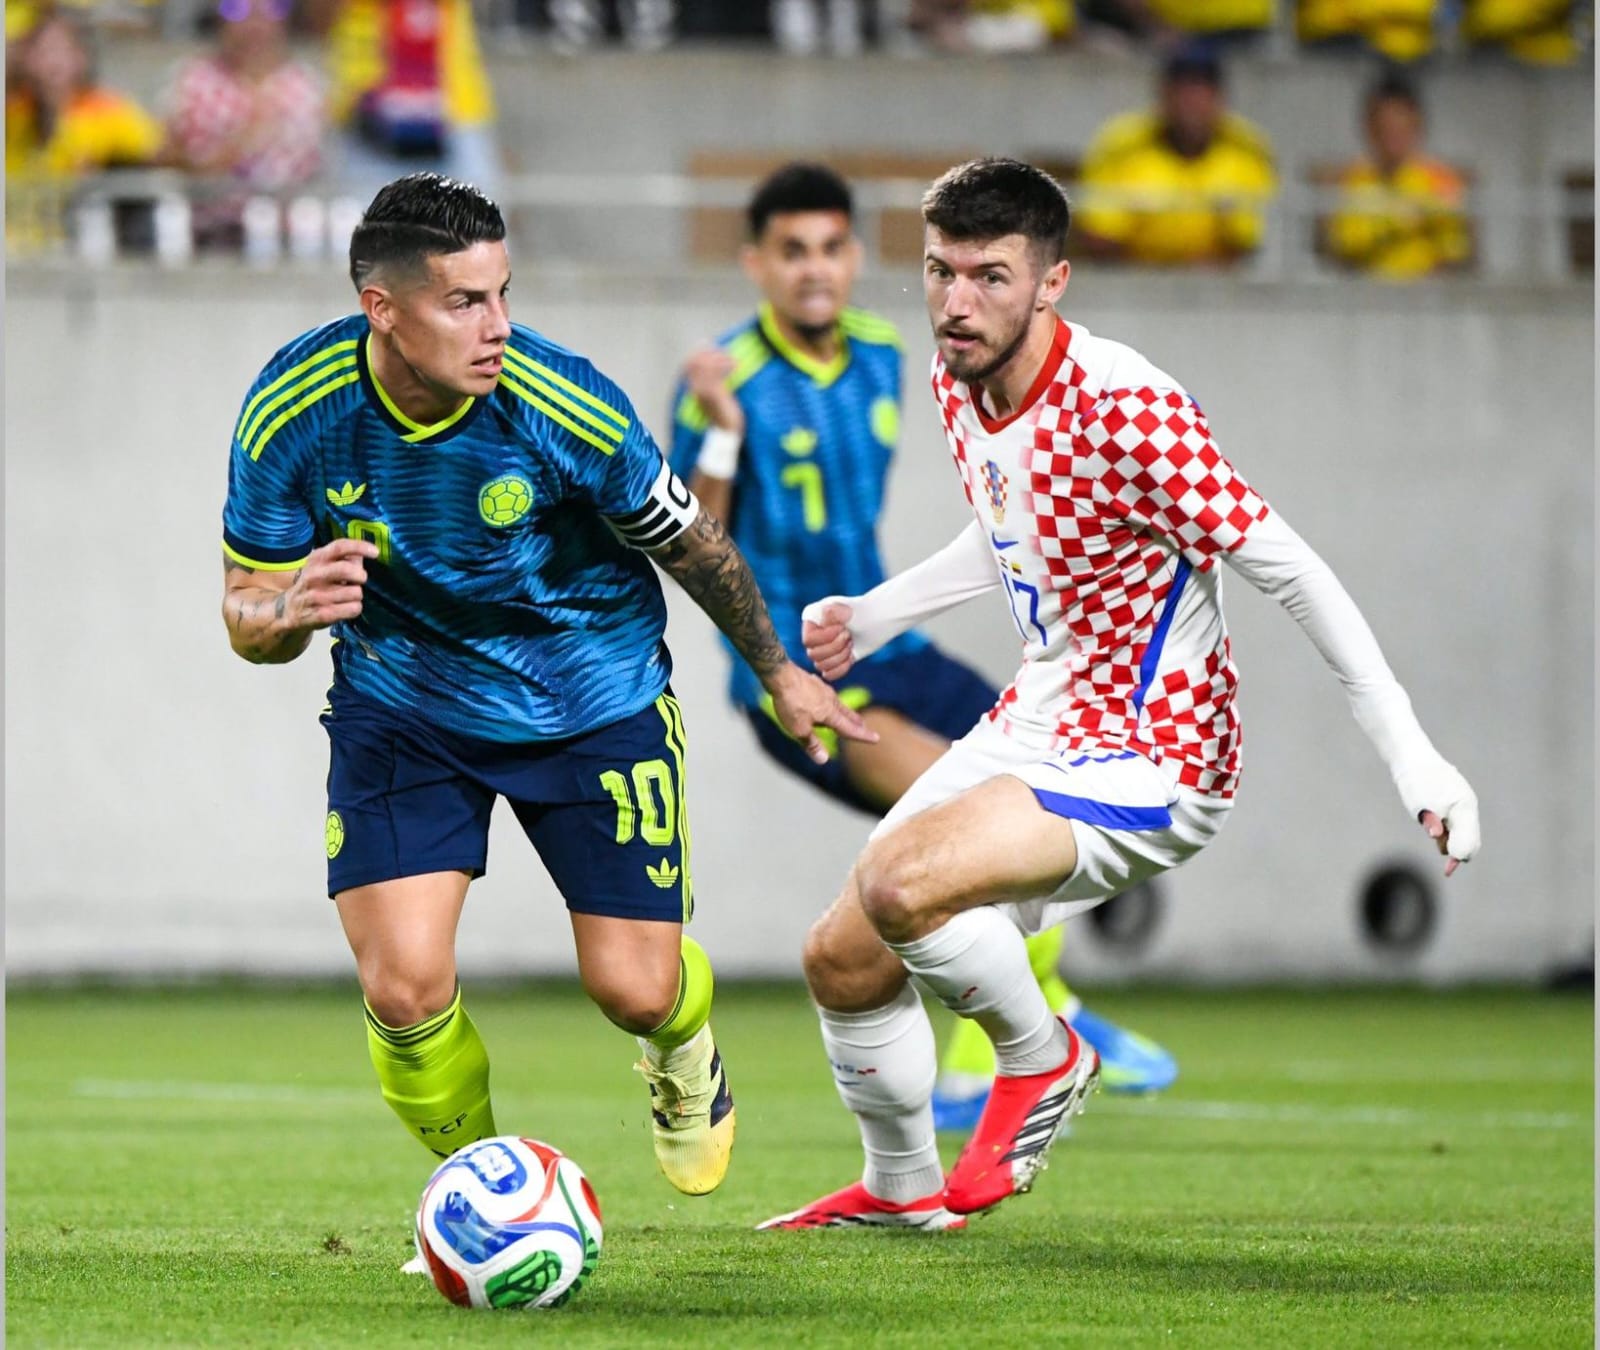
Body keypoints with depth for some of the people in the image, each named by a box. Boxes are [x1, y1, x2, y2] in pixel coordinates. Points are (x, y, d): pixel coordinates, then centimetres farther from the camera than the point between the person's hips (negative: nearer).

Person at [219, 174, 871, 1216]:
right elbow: (247, 614, -9)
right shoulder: (292, 412, -22)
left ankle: (683, 1046, 40)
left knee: (634, 989, 0)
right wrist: (289, 612, -34)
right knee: (404, 990, -15)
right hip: (401, 703, 1)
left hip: (592, 696, -1)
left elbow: (689, 544, -7)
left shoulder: (565, 406, -26)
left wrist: (777, 671, 9)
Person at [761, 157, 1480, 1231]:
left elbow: (1290, 572, -23)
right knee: (842, 962, 9)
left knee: (898, 882, -29)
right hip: (1035, 726, 8)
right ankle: (901, 1188, 36)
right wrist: (874, 617, 16)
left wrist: (1411, 753, -25)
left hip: (1148, 762, -8)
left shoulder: (1124, 407, -26)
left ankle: (1044, 1061, 0)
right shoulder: (958, 382, 0)